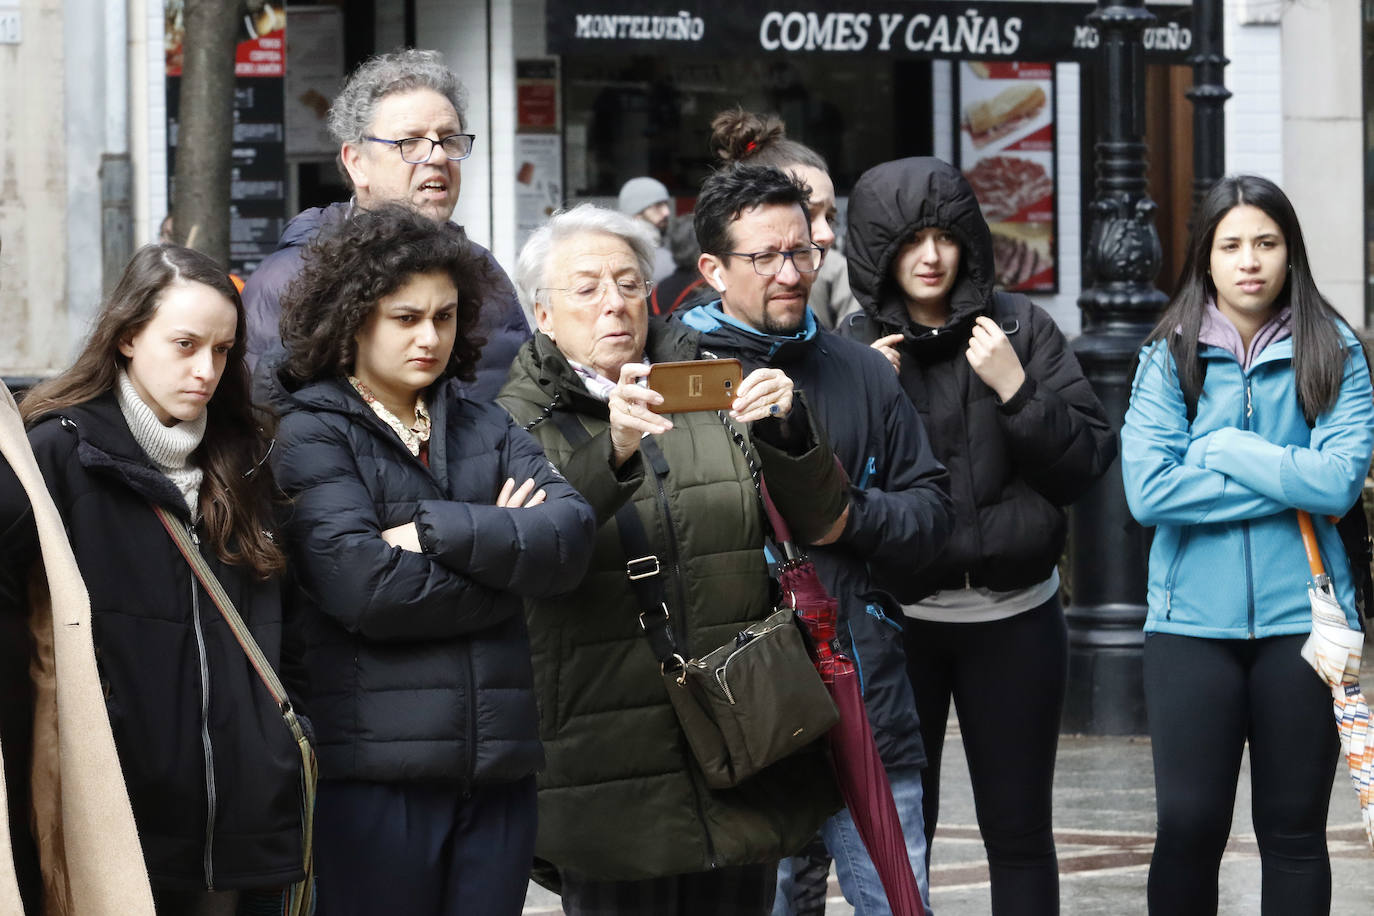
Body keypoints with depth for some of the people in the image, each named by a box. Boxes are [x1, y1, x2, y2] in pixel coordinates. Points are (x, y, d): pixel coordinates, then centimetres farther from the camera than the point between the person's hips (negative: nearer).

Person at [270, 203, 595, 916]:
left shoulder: (486, 430, 17)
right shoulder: (310, 435, 0)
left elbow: (569, 536, -1)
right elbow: (364, 587, -15)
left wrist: (438, 530, -12)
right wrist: (502, 553, -4)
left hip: (495, 770, 5)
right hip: (375, 770, -5)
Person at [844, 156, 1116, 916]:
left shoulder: (1019, 327, 0)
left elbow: (1088, 462, -1)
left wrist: (1016, 391, -14)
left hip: (1013, 616, 0)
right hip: (895, 617, 0)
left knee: (1019, 832, 6)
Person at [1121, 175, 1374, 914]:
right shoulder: (1169, 356, 1)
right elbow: (1149, 492, -12)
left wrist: (1222, 447, -9)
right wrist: (1290, 480, -10)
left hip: (1301, 620, 0)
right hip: (1193, 623, 0)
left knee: (1293, 830, 8)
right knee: (1188, 826, -2)